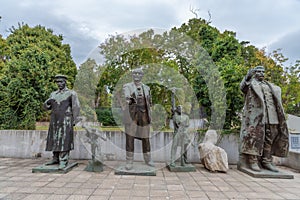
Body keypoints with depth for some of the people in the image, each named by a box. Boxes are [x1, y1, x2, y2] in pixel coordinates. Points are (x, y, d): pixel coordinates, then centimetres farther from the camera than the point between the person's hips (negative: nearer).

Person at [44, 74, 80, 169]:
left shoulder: (71, 93, 2)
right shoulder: (53, 94, 17)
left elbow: (76, 107, -3)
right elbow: (46, 107, 18)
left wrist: (75, 120, -10)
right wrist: (48, 102, -6)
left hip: (66, 120, -5)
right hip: (54, 120, 6)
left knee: (64, 140, -7)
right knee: (54, 139, 7)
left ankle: (63, 161, -4)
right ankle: (56, 159, 18)